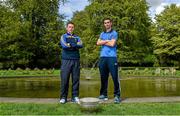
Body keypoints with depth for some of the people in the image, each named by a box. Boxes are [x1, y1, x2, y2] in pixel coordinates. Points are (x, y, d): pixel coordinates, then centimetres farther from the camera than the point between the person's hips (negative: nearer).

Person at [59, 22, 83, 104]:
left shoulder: (77, 37, 17)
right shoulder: (63, 36, 11)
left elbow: (80, 45, -4)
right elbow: (64, 45, -9)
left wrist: (70, 45, -9)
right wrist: (75, 46, -4)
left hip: (76, 60, 2)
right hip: (66, 60, -2)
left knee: (76, 79, 2)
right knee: (64, 79, -2)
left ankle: (75, 96, 9)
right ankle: (63, 97, 6)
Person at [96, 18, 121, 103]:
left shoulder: (114, 33, 6)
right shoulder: (102, 34, 20)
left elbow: (112, 44, -9)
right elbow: (98, 43, 4)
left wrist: (103, 42, 3)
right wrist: (107, 41, -3)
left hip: (112, 57, -4)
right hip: (102, 57, 5)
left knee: (115, 77, -6)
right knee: (103, 77, 8)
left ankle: (117, 95, -1)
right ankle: (103, 94, 17)